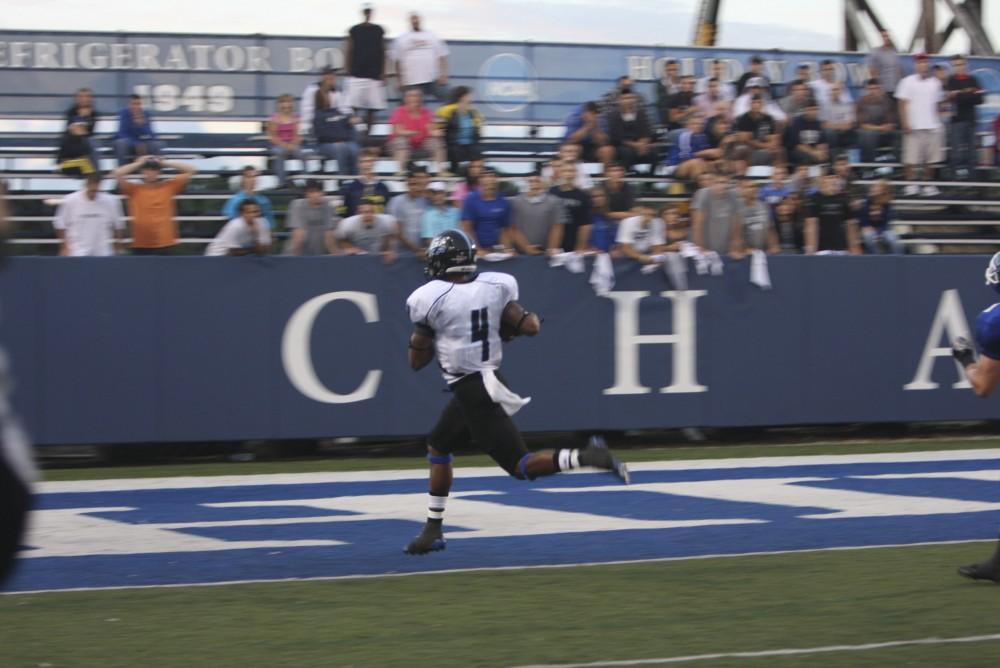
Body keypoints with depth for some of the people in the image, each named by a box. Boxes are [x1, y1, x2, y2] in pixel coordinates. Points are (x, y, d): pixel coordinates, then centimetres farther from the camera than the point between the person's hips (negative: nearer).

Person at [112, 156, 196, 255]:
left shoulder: (169, 186, 6)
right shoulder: (134, 189, 4)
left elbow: (191, 170, 6)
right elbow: (116, 174, -7)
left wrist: (165, 163, 5)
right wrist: (139, 164, 0)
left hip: (165, 244, 1)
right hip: (141, 245, -1)